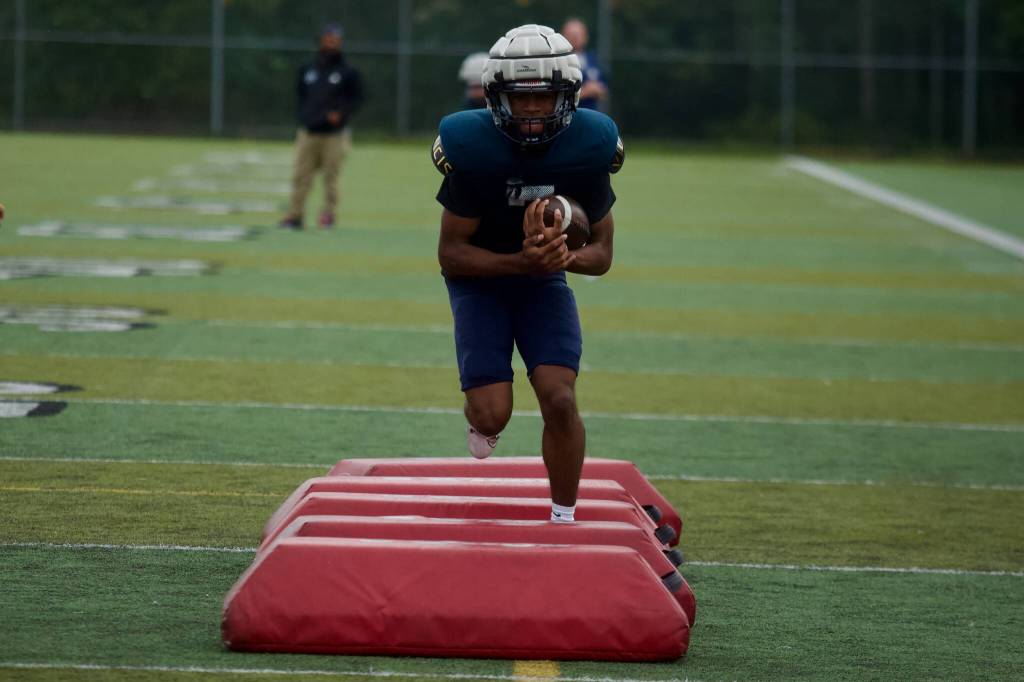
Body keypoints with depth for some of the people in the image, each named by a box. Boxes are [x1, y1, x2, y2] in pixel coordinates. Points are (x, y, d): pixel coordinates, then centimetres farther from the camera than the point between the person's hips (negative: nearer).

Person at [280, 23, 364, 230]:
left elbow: (357, 98, 2)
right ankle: (295, 215, 0)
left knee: (331, 177, -3)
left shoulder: (348, 72, 2)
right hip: (308, 133, 3)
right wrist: (303, 116, 8)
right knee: (300, 176, -1)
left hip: (334, 134, -3)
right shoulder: (307, 70, 14)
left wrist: (341, 113, -13)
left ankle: (329, 213, 5)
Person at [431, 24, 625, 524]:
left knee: (559, 400, -16)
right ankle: (482, 421, 28)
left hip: (545, 279, 2)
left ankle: (563, 522, 0)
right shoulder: (473, 147, -25)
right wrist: (521, 261, -33)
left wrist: (563, 257, -30)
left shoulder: (587, 148, -18)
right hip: (479, 277, -2)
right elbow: (451, 253, -18)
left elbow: (601, 252, -7)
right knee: (493, 415, -12)